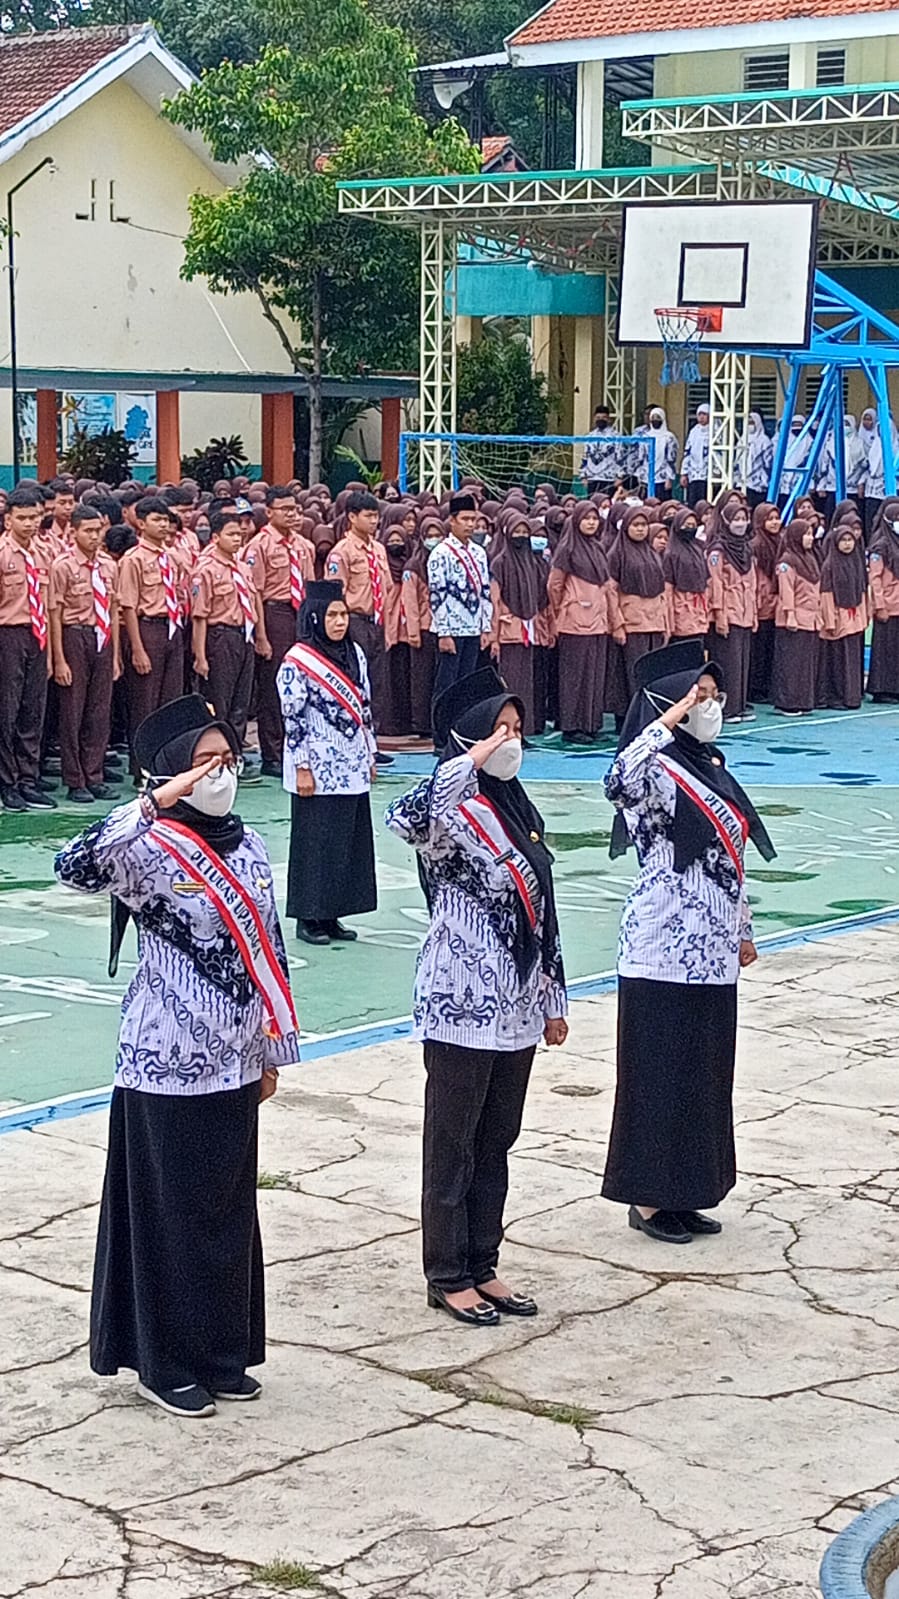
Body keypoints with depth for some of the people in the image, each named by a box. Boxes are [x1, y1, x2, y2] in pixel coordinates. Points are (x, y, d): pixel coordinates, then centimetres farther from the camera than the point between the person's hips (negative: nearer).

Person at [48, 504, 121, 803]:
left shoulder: (108, 566, 7)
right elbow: (55, 614, -10)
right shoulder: (62, 566, -9)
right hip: (75, 636, -5)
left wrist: (115, 655, 10)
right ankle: (75, 782, 12)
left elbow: (113, 611, 11)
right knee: (72, 712, 3)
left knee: (101, 712, 10)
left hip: (103, 638, 5)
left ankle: (94, 778, 20)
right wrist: (59, 660, -13)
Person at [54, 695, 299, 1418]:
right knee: (169, 1212, 3)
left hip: (234, 1061, 6)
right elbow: (76, 867, -36)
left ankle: (223, 1352, 27)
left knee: (231, 1206, 14)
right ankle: (165, 1363, 16)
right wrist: (156, 804, -36)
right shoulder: (149, 851, -14)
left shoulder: (249, 846, 6)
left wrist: (271, 1051, 16)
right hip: (167, 1063, -6)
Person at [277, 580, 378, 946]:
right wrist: (301, 768, -14)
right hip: (318, 769, -6)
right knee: (315, 841, 0)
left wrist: (370, 756, 14)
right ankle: (309, 918, 9)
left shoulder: (355, 654, 8)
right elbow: (292, 718, -12)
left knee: (350, 840, 9)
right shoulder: (297, 662, -11)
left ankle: (331, 915, 18)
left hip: (352, 769, 7)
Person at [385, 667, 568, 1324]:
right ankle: (448, 1276, 14)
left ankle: (483, 1266, 26)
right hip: (462, 1008, -7)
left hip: (517, 1010, 7)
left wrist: (553, 999, 18)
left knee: (496, 1144, 15)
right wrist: (474, 761, -31)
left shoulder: (518, 809, 11)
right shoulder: (451, 814, -13)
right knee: (453, 1147, 4)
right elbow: (405, 818, -40)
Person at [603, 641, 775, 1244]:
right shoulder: (658, 771, -14)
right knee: (661, 1077, 0)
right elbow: (620, 783, -40)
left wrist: (742, 930, 22)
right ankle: (648, 1199, 12)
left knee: (706, 1076, 14)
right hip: (664, 955, -8)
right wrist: (670, 717, -36)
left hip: (711, 953, 9)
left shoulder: (712, 766, 12)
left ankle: (683, 1193, 24)